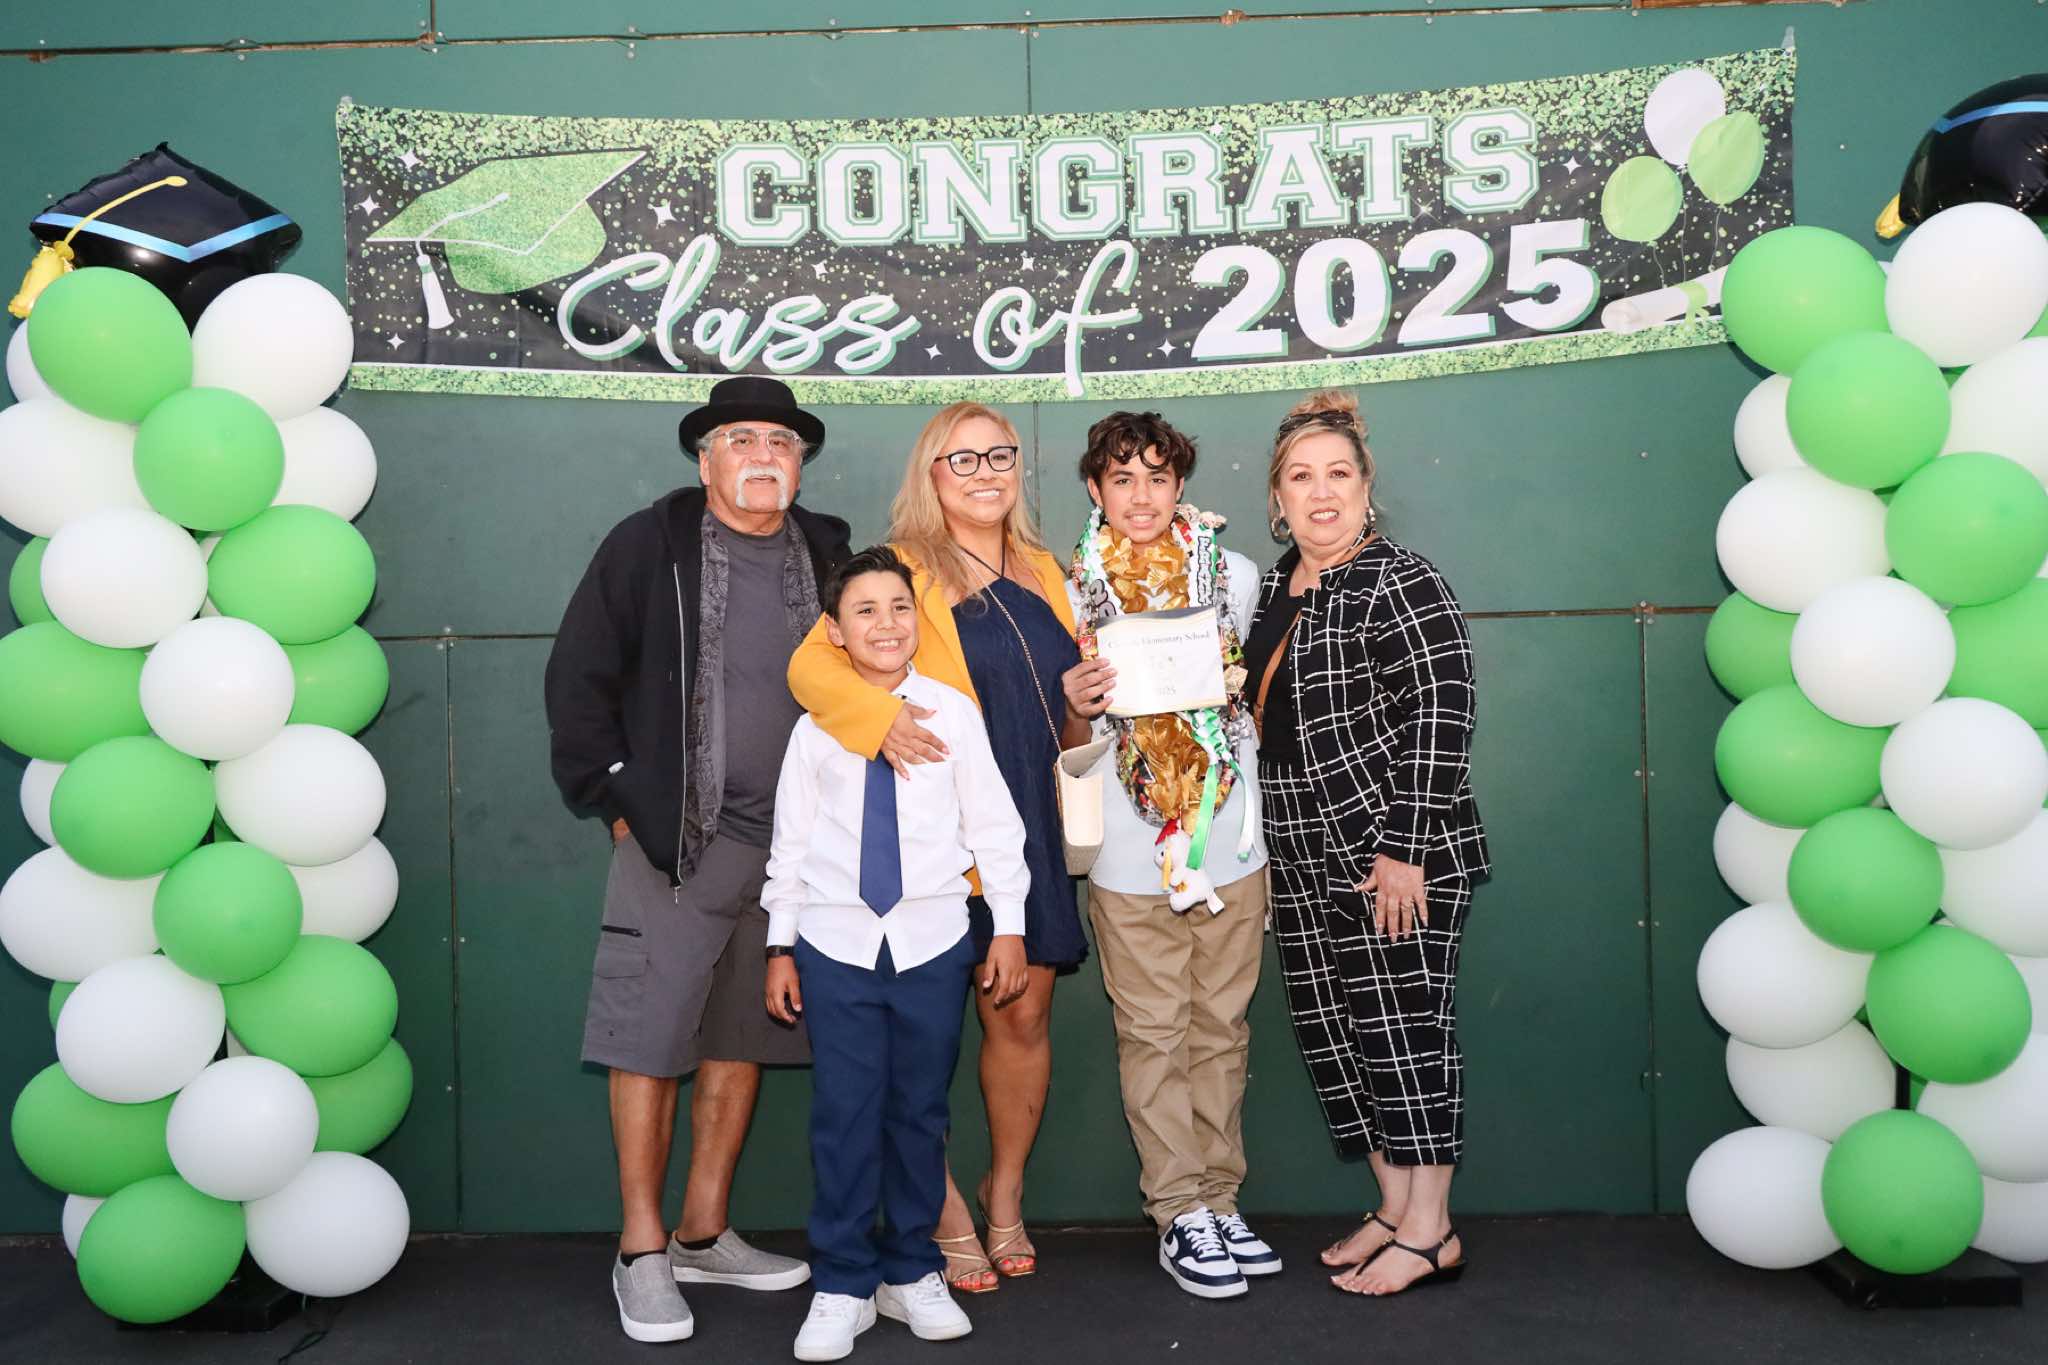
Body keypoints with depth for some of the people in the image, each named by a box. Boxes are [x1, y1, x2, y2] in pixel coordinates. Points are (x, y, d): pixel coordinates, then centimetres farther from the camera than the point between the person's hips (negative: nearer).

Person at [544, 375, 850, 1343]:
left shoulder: (829, 555, 7)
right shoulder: (648, 545, -3)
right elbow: (578, 676, -3)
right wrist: (616, 798, -6)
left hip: (788, 844, 4)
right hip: (674, 839, -4)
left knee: (740, 1040, 13)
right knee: (650, 1043, 0)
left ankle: (703, 1234, 27)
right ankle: (642, 1253, 13)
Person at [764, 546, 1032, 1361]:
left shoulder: (954, 713, -1)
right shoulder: (816, 728, 1)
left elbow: (994, 825, 3)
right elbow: (791, 840, 6)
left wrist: (1009, 926, 3)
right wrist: (780, 944, 7)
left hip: (933, 941, 0)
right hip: (837, 942, 0)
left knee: (920, 1112, 10)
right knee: (843, 1114, 1)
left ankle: (911, 1274, 25)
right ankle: (842, 1287, 15)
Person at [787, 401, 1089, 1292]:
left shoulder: (1042, 573, 14)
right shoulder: (903, 569, -6)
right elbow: (813, 663, -17)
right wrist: (881, 716, -33)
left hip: (1027, 828, 5)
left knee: (1024, 1016, 9)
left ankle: (1005, 1199, 29)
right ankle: (944, 1215, 19)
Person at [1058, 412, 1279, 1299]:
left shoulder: (1234, 573, 3)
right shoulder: (1073, 592, 2)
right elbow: (1070, 738, 9)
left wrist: (1234, 681, -8)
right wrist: (1075, 703, -14)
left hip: (1231, 844, 1)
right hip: (1130, 852, -1)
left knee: (1222, 1030, 9)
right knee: (1154, 1037, 3)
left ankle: (1220, 1201, 21)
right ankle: (1182, 1217, 13)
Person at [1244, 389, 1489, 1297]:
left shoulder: (1400, 584, -10)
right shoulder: (1274, 588, 13)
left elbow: (1439, 718, -17)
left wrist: (1403, 850, -20)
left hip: (1396, 860, -8)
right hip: (1307, 863, 8)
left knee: (1404, 1032, -2)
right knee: (1330, 1034, 11)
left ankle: (1429, 1232, 12)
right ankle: (1392, 1210, 25)